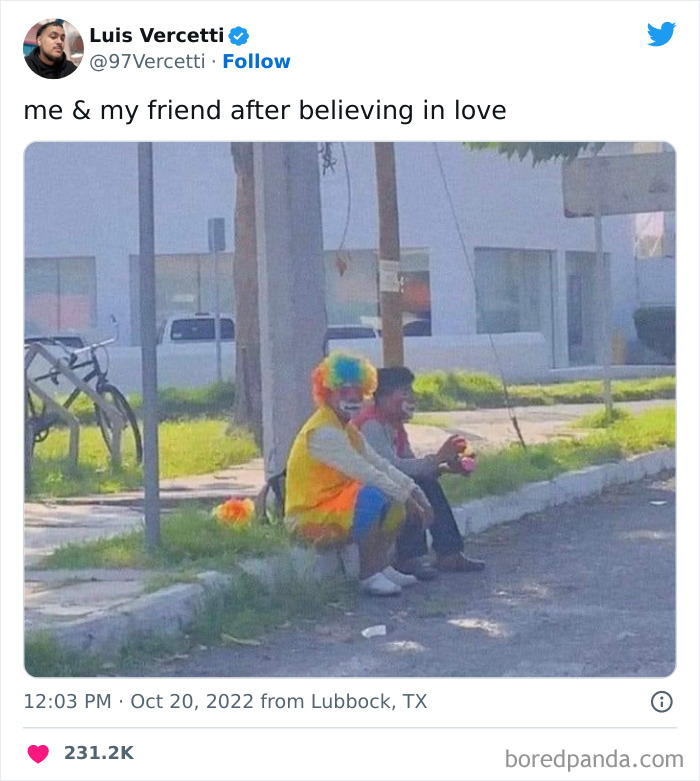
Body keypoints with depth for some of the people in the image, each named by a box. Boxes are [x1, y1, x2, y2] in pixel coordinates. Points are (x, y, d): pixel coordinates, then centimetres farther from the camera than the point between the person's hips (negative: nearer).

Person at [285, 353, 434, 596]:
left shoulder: (347, 430, 14)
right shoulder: (322, 432, -19)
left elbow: (382, 466, 9)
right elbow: (366, 474, -23)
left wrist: (414, 494, -3)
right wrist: (407, 499, -17)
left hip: (336, 507, 10)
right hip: (310, 518, -10)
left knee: (396, 496, 5)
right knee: (373, 495, -30)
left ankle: (381, 566, 4)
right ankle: (369, 576, -22)